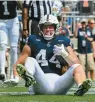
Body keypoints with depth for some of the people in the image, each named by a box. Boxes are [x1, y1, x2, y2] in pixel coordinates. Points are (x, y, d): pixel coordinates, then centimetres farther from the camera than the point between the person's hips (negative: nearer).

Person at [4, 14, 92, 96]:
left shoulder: (62, 41, 16)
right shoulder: (34, 41, 13)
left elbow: (75, 63, 9)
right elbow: (19, 63, 8)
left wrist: (64, 53, -9)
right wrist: (16, 78, -12)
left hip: (59, 84, 1)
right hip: (41, 85, -1)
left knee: (77, 67, -15)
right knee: (30, 60, -19)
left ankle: (81, 87, -49)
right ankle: (29, 78, -56)